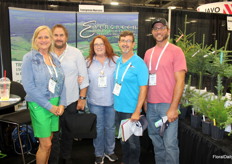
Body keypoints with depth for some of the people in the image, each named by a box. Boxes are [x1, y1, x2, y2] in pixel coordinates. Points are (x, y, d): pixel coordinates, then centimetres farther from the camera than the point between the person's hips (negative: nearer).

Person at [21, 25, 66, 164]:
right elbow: (29, 86, -15)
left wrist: (61, 103, -4)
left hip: (55, 104, 5)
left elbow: (61, 83, 8)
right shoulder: (29, 58, -8)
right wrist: (49, 106, -15)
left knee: (48, 141, 15)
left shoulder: (55, 58, 8)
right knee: (46, 144, 1)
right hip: (39, 106, -5)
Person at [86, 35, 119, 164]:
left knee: (110, 127, 14)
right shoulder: (88, 62, 4)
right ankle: (99, 154, 31)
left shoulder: (116, 60, -4)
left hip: (112, 101, -1)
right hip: (95, 102, 1)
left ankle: (109, 151, 36)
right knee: (98, 128, 12)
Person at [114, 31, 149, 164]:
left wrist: (137, 112, -18)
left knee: (133, 141, 9)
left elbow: (143, 89, -15)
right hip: (118, 108, 6)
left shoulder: (139, 63, -12)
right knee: (123, 139, 20)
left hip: (131, 110, -6)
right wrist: (115, 103, 7)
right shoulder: (117, 61, 6)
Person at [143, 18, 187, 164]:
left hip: (168, 105, -5)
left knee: (170, 143, 1)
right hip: (151, 104, 5)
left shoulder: (176, 51, -6)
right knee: (156, 140, 16)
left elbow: (180, 81, -11)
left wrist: (173, 108, -16)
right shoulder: (148, 53, 11)